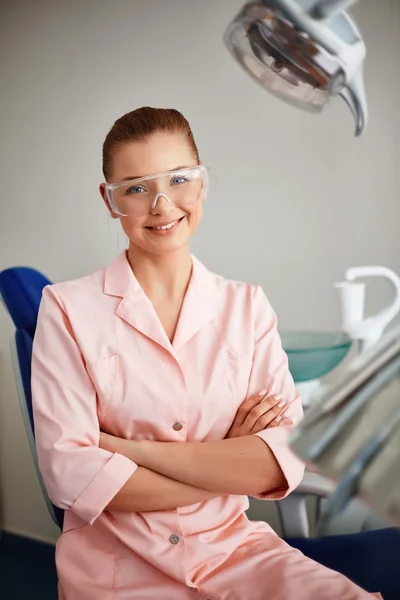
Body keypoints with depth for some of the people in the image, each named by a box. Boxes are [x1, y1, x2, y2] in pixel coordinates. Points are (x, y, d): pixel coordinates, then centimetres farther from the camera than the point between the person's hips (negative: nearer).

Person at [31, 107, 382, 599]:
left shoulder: (247, 306, 3)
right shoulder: (67, 309, -5)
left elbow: (289, 459, -8)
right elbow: (70, 475, -14)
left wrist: (131, 449, -14)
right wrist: (232, 463, -11)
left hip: (235, 548, 2)